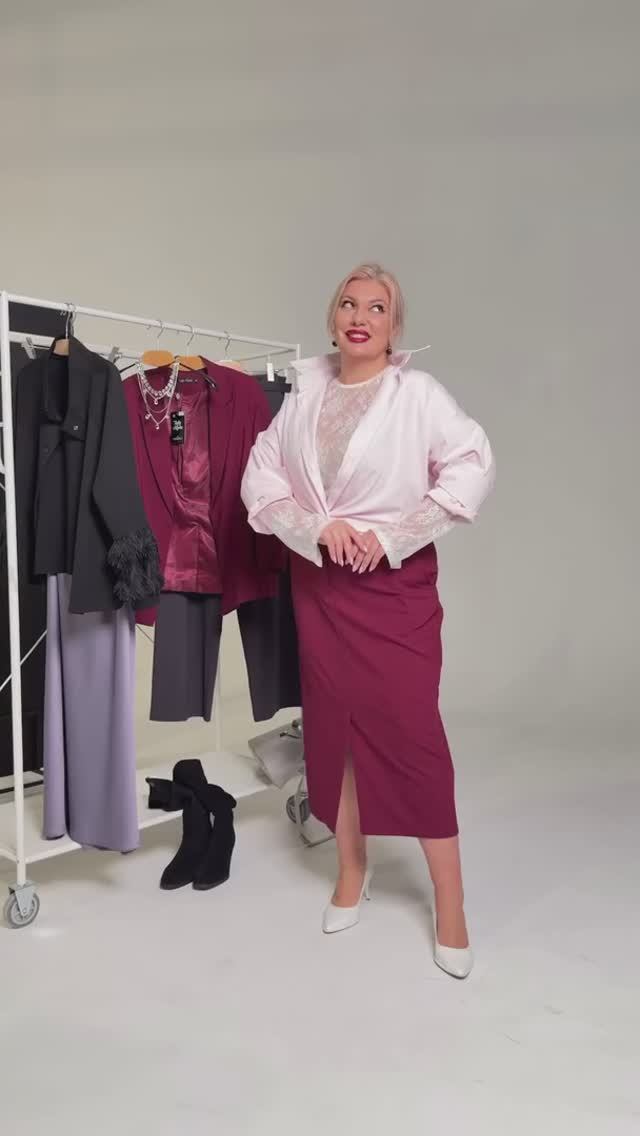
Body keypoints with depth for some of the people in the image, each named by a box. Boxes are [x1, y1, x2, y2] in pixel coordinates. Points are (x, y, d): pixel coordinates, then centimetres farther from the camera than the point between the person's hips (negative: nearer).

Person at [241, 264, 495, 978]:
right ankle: (351, 871, 29)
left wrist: (389, 537, -16)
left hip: (396, 584, -4)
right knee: (333, 726, 10)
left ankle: (450, 906, 9)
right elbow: (261, 478, 3)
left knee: (411, 730, -5)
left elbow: (472, 467, -13)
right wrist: (318, 528, -13)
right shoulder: (304, 392, 6)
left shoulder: (418, 393, -5)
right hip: (319, 582, 4)